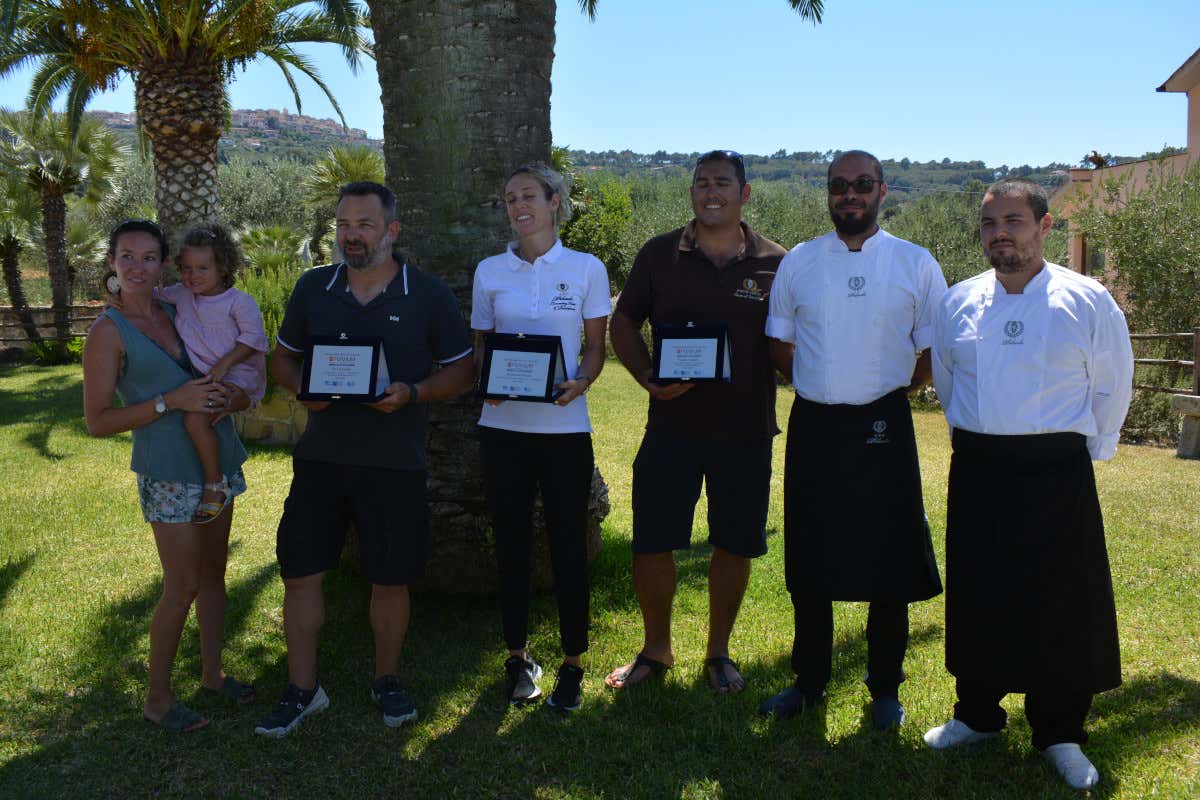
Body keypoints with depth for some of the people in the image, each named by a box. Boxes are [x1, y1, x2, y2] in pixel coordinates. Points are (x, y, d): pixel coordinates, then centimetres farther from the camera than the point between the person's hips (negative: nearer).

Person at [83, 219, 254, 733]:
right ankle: (157, 698, 15)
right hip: (169, 473, -6)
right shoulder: (108, 332, -9)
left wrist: (231, 397, -8)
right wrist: (171, 401, -21)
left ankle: (211, 672, 30)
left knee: (213, 572, 15)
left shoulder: (177, 311, 6)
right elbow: (97, 421, -12)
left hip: (217, 461, 6)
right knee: (182, 587, -2)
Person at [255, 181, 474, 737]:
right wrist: (302, 389, -8)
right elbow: (283, 357, 14)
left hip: (395, 462, -2)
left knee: (391, 579, 8)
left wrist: (412, 393, -18)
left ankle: (387, 680, 29)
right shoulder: (313, 288, 4)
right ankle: (302, 689, 20)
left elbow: (461, 372, 0)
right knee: (300, 571, 3)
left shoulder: (429, 295, -3)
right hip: (321, 456, 2)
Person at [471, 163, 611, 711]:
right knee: (512, 542, 8)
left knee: (568, 545, 2)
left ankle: (572, 664, 16)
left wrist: (581, 382, -16)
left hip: (564, 425, -2)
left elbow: (595, 347, 5)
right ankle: (518, 657, 23)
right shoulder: (490, 271, 7)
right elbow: (479, 345, 12)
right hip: (503, 425, 2)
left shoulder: (586, 269, 2)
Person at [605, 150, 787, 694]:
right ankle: (656, 650, 25)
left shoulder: (775, 263, 1)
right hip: (671, 425, 0)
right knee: (650, 543, 2)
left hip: (745, 430, 0)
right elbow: (623, 323, 6)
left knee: (734, 545, 10)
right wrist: (647, 377, -10)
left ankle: (719, 653, 30)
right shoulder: (660, 255, 2)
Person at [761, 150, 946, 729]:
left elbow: (934, 350, 6)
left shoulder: (916, 264, 2)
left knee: (889, 566, 4)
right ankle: (809, 681, 24)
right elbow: (779, 343, 15)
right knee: (808, 563, 9)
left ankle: (885, 688, 21)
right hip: (813, 426, 2)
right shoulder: (797, 263, 6)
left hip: (883, 429, -1)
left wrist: (885, 393, 4)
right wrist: (821, 385, 8)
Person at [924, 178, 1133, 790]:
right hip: (976, 472, 3)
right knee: (975, 599, 11)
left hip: (1056, 475, -3)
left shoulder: (1088, 302, -4)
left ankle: (1060, 735, 19)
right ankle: (977, 715, 28)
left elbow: (1111, 389, 5)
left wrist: (1088, 450, 6)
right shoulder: (958, 303, 6)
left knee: (1059, 606, 3)